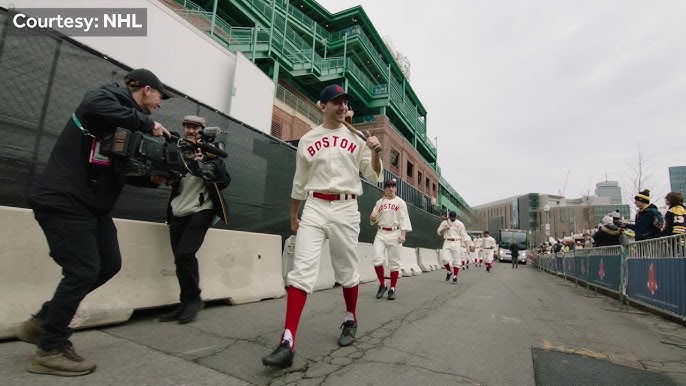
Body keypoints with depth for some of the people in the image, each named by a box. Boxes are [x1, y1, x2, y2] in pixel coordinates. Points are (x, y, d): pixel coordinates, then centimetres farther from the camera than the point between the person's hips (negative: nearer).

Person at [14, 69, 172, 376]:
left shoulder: (129, 122, 16)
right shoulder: (112, 97, -7)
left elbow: (123, 170, 15)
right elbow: (93, 107, -34)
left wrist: (154, 178, 0)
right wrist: (147, 124, -24)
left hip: (94, 206, 9)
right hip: (64, 200, -9)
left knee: (109, 264, 10)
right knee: (83, 270, -7)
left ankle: (42, 322, 26)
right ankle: (51, 350, 11)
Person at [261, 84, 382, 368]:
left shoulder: (356, 138, 9)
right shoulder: (307, 140, 9)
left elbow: (374, 176, 7)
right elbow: (299, 182, 15)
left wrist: (375, 152, -11)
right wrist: (292, 215, 19)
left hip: (346, 209, 0)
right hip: (315, 207, 0)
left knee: (347, 270, 10)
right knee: (302, 269, -12)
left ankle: (350, 320, 34)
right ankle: (288, 342, -9)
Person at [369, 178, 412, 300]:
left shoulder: (400, 202, 5)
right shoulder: (380, 202, 13)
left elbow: (404, 219, -3)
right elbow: (374, 219, 16)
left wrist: (403, 234, -15)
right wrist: (372, 218, -8)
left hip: (395, 234, -2)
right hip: (381, 233, 2)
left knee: (394, 262, 0)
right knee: (377, 259, -11)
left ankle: (392, 289, 12)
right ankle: (382, 285, 8)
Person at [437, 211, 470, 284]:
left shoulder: (460, 224, 3)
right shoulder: (444, 222, 6)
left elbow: (464, 235, 4)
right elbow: (438, 232, 9)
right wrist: (444, 228, -11)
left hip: (456, 243, -1)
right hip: (447, 243, 1)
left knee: (457, 261, -2)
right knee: (444, 258, -14)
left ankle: (455, 277, 8)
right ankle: (449, 272, 12)